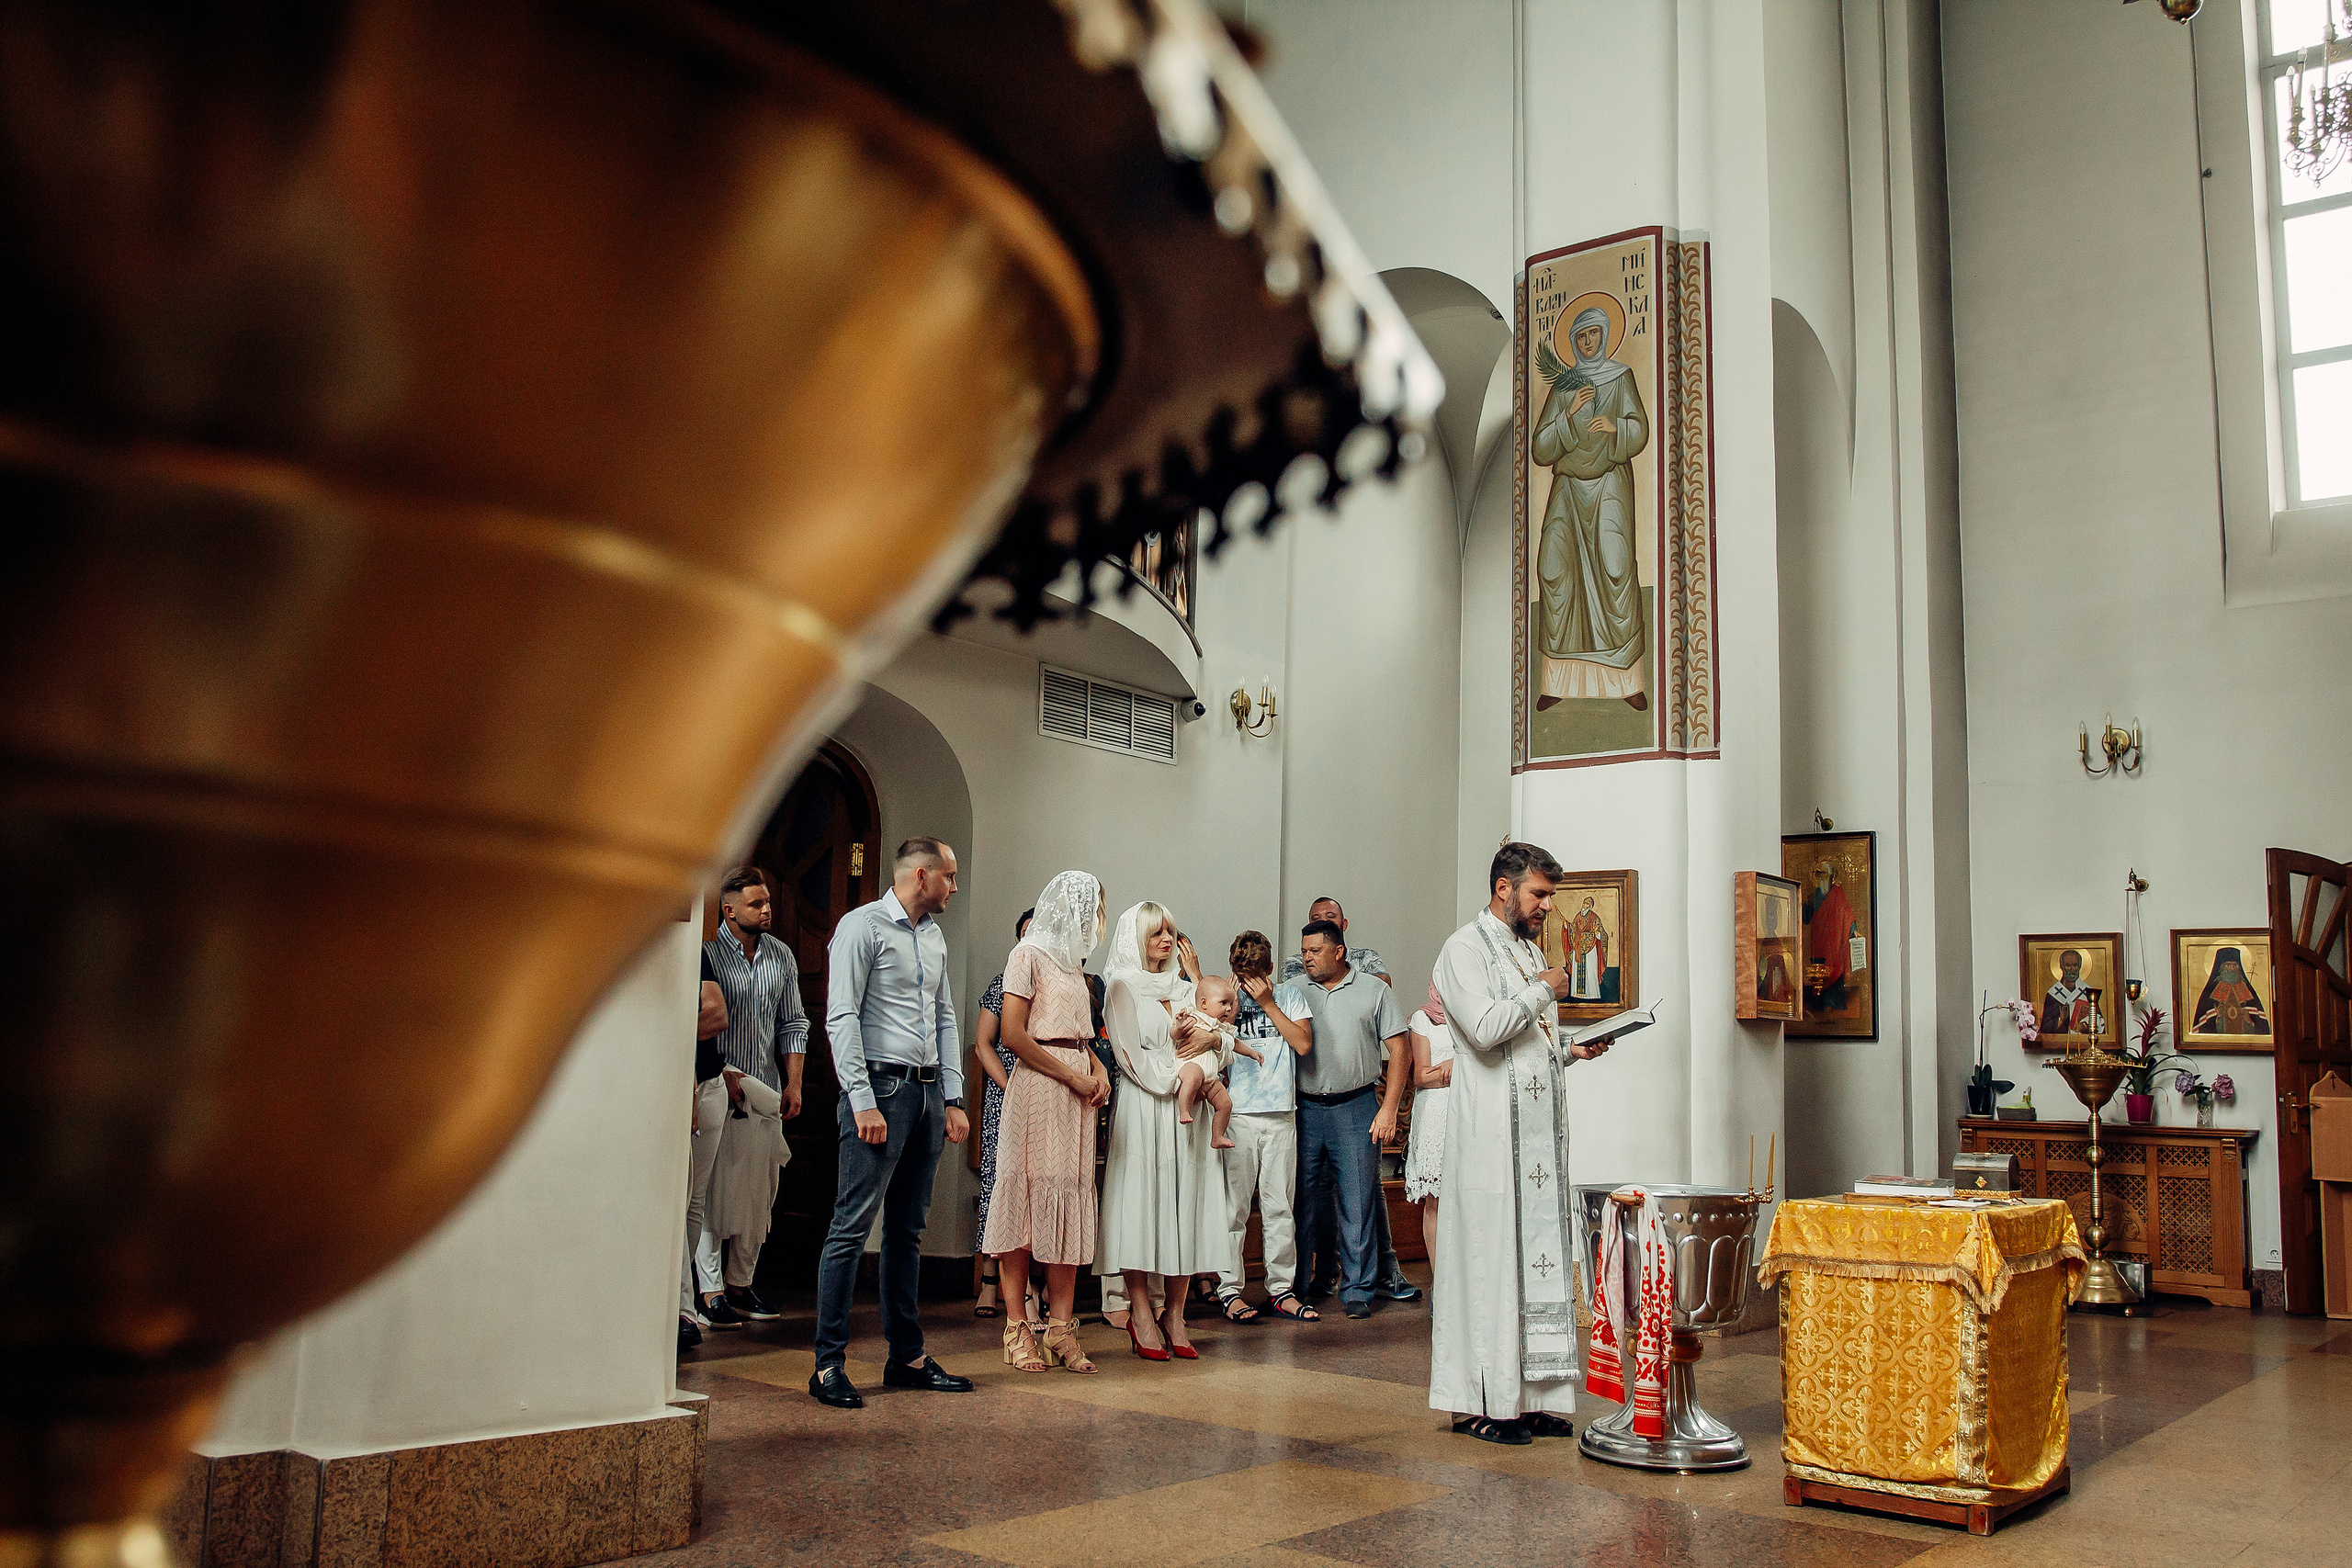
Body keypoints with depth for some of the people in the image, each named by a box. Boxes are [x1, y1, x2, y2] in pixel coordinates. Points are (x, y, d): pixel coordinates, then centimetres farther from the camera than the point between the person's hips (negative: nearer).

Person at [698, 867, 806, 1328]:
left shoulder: (781, 956, 11)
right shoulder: (707, 953, -6)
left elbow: (793, 1024, 14)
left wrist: (793, 1083, 6)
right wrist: (721, 1076, -14)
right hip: (718, 1088, -5)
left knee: (759, 1191, 7)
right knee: (715, 1191, -6)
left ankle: (741, 1284, 15)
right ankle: (710, 1291, -1)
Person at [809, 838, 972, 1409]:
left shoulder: (935, 936, 18)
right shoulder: (863, 926, -6)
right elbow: (841, 1018, -12)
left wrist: (953, 1099, 12)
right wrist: (862, 1101, -18)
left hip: (928, 1091, 8)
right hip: (881, 1086, -8)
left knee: (908, 1230, 12)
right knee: (852, 1227, -7)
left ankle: (907, 1356, 18)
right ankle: (828, 1365, -4)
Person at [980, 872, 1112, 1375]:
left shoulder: (1073, 960, 20)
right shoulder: (1030, 954, -4)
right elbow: (1013, 1036, -12)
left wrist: (1098, 1069, 3)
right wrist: (1073, 1075, -12)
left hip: (1077, 1086, 8)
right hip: (1038, 1087, -8)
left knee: (1071, 1201, 3)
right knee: (1029, 1196, -6)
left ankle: (1061, 1326, 5)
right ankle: (1017, 1329, 0)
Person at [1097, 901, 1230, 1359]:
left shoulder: (1183, 984, 18)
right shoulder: (1122, 986, 3)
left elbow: (1220, 1044, 14)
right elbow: (1133, 1056, -6)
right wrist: (1179, 1069, -5)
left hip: (1188, 1109, 5)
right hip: (1144, 1109, -5)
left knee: (1186, 1202, 0)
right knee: (1142, 1199, -7)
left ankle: (1175, 1314, 3)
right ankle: (1141, 1313, -2)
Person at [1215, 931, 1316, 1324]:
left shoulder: (1290, 996, 11)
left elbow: (1303, 1044, -2)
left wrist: (1268, 1004, -3)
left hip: (1281, 1115, 1)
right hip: (1238, 1115, -1)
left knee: (1279, 1206, 6)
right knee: (1234, 1206, -2)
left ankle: (1281, 1289, 13)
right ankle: (1229, 1289, 5)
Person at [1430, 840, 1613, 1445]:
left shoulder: (1530, 949, 20)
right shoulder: (1465, 947, -6)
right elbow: (1485, 1028, -21)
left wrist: (1572, 1050, 8)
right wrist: (1544, 991, -10)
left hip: (1540, 1127, 8)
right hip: (1490, 1127, -8)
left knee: (1538, 1250, 7)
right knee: (1488, 1255, -6)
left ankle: (1530, 1395, 12)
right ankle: (1478, 1402, 0)